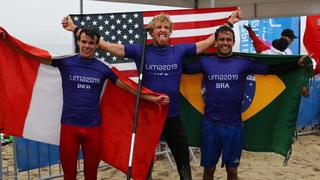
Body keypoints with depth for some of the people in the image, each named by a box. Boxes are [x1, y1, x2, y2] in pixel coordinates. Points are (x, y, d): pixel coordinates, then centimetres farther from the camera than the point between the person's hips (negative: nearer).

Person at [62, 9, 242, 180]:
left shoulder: (180, 50, -1)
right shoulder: (140, 51, -6)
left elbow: (210, 41, 4)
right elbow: (107, 46, -8)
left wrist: (229, 23, 3)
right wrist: (75, 29, -12)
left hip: (173, 116, 1)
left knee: (183, 160, 16)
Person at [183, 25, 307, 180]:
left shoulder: (244, 63, -1)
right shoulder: (205, 62, 1)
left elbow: (272, 69, -2)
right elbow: (182, 68, 9)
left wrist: (297, 63, -10)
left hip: (234, 126, 0)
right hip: (210, 124, 0)